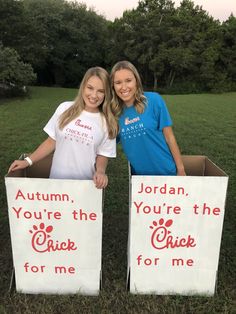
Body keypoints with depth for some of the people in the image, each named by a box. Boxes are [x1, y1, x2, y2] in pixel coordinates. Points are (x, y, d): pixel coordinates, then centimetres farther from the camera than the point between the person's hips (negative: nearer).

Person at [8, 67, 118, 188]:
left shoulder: (107, 122, -7)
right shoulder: (65, 108, -4)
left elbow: (102, 154, 2)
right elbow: (52, 141, 3)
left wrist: (100, 171, -18)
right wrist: (28, 161, -2)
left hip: (86, 184, -1)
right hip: (57, 180, 1)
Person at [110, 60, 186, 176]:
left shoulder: (153, 100, -13)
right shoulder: (114, 111, -5)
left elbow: (169, 137, -8)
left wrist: (181, 169, -5)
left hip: (166, 171, -2)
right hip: (138, 174, 3)